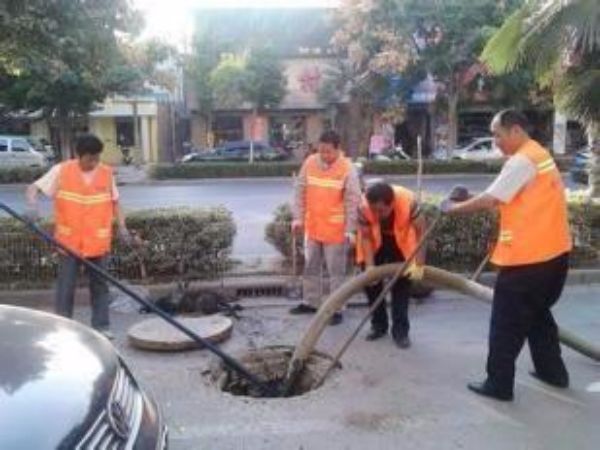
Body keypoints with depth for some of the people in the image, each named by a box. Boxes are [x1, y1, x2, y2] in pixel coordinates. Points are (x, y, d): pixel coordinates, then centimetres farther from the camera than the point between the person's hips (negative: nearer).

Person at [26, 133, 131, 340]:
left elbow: (114, 201, 11)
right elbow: (34, 187, -2)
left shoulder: (107, 173, 2)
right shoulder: (61, 170, -4)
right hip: (69, 241, -2)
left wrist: (122, 226, 3)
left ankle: (101, 325, 19)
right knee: (66, 286, 4)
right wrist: (32, 204, -23)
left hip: (98, 241, 2)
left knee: (100, 284, 9)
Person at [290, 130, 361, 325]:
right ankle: (311, 302, 32)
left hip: (336, 230, -5)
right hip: (312, 226, 5)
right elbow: (300, 191, 5)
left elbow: (353, 201, -13)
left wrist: (350, 230, -15)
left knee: (336, 271, 4)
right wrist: (298, 218, 2)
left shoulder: (347, 169, -14)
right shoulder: (309, 162, -1)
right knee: (311, 267, 17)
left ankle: (337, 309, 15)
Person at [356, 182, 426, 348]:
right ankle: (378, 325, 17)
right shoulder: (364, 206, -35)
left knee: (401, 284, -3)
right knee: (371, 280, 2)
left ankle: (400, 330, 6)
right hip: (376, 242, 1)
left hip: (402, 241, -1)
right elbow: (366, 238, -23)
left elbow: (421, 232, -31)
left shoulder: (408, 201, -39)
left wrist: (418, 264, -35)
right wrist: (370, 266, -32)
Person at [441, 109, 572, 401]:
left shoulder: (522, 160, -16)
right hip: (553, 252, 10)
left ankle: (499, 384, 8)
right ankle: (552, 371, 33)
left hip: (528, 256, -10)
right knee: (537, 314, 23)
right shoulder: (539, 155, 15)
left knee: (506, 324, 0)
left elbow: (488, 201, -20)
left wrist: (453, 208, -7)